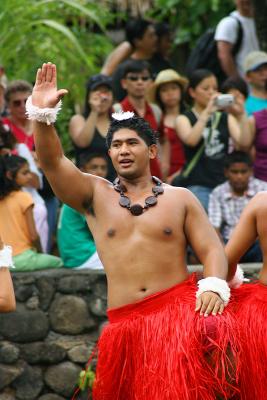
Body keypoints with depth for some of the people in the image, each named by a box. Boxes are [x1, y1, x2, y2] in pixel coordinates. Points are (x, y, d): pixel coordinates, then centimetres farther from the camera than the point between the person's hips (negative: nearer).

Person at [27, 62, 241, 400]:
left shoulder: (180, 198, 11)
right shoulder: (95, 195, 12)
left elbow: (211, 249, 5)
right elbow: (52, 161, -1)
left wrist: (213, 285, -16)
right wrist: (42, 114, -18)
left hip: (180, 306, -2)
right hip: (126, 321, 2)